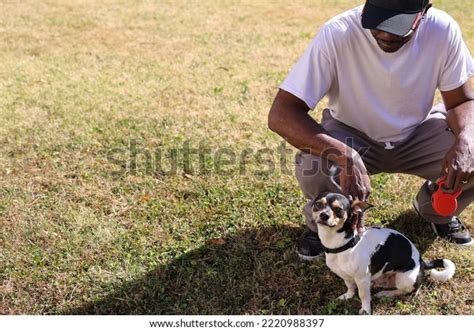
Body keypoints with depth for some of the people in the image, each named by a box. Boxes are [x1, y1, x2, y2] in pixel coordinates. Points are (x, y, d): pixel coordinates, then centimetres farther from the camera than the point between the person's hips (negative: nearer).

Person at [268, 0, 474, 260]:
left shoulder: (443, 30, -22)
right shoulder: (337, 34, -30)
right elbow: (280, 114, -34)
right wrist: (347, 157, -47)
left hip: (418, 132, 3)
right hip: (351, 136, -2)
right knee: (311, 168, -32)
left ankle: (436, 211, 13)